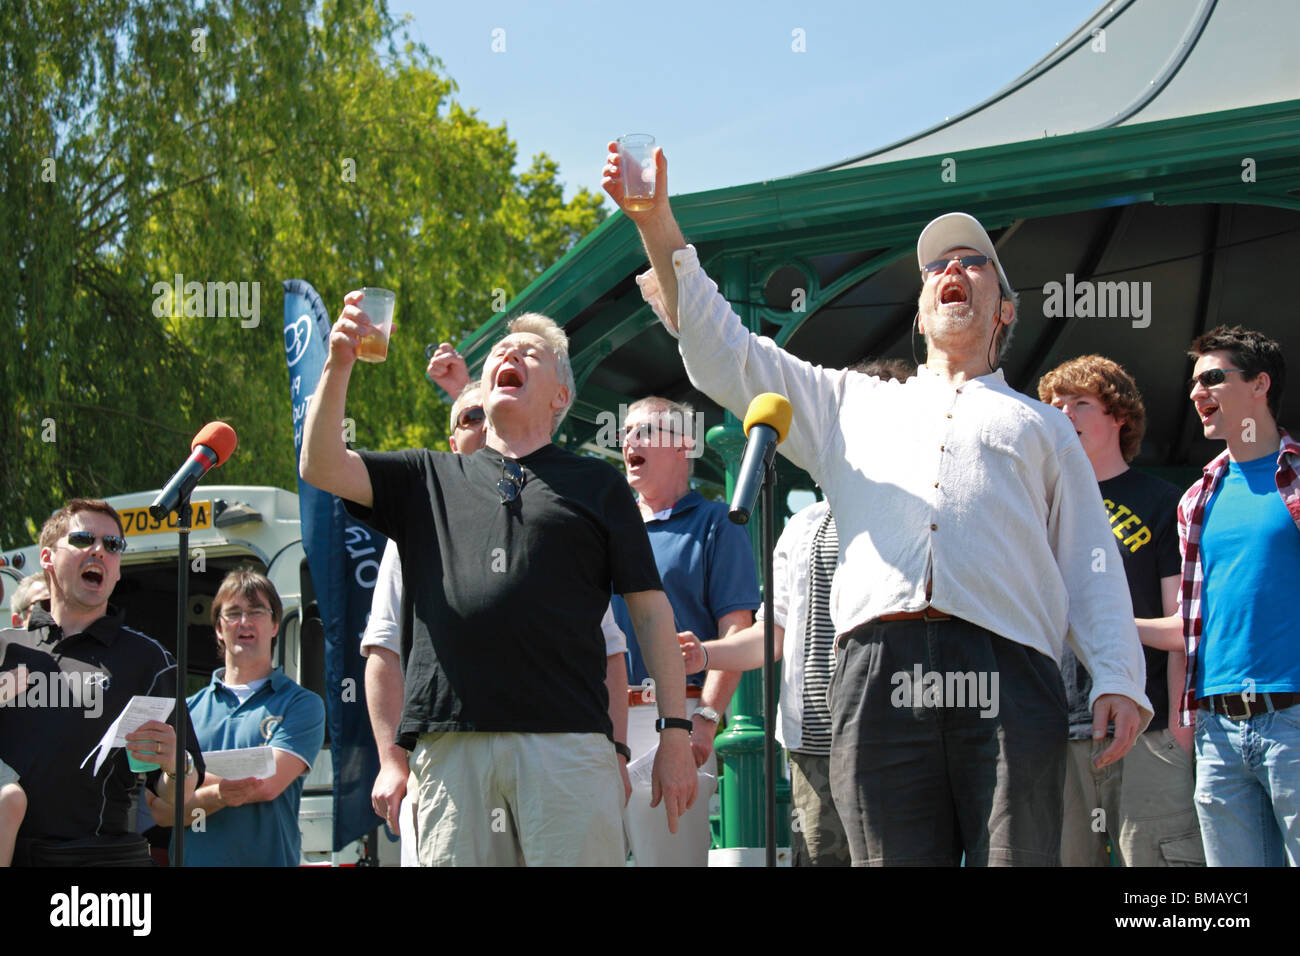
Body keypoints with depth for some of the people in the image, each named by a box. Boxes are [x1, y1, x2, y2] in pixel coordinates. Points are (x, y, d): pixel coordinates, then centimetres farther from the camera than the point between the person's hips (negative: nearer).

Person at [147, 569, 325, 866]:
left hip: (268, 860, -1)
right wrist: (218, 795, -10)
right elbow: (160, 810, 7)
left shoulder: (302, 704, 7)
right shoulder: (188, 709, 15)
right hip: (192, 859, 1)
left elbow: (267, 784, -7)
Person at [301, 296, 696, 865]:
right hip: (451, 743, 2)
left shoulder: (596, 485, 16)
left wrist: (675, 732, 2)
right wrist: (339, 365, -4)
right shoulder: (429, 478, 22)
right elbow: (321, 467, 10)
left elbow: (650, 610, 11)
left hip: (566, 737, -1)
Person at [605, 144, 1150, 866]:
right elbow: (726, 357, 23)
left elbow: (1090, 568, 18)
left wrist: (1118, 679, 0)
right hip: (877, 678, 1)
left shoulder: (1041, 427, 28)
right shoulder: (851, 404, 31)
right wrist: (659, 229, 13)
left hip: (1006, 679, -1)